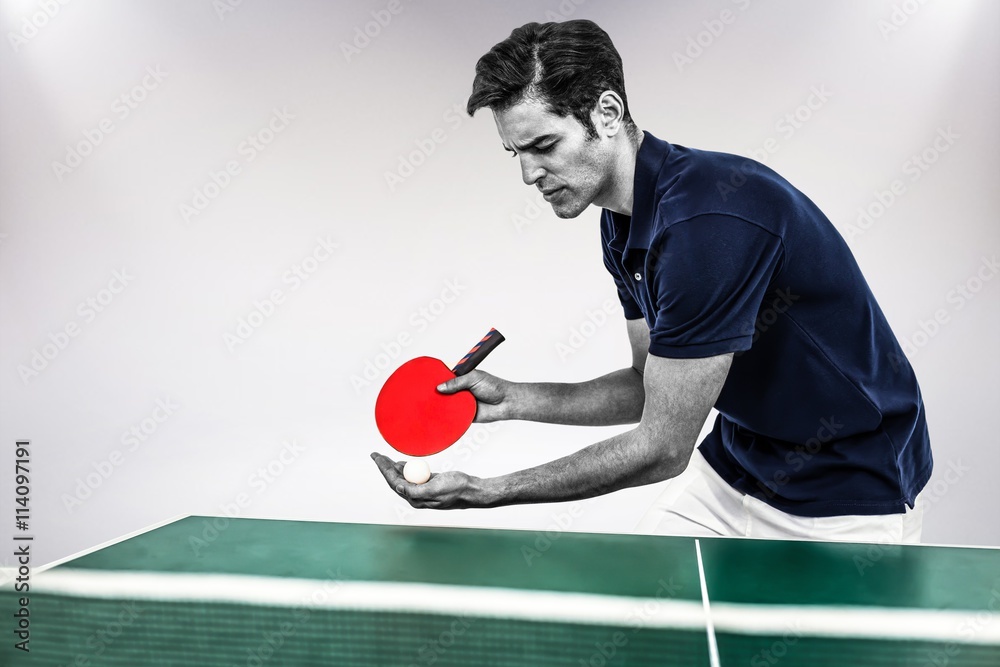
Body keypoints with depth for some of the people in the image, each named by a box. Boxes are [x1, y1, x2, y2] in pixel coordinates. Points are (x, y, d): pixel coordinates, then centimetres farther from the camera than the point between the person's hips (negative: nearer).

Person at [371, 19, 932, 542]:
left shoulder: (711, 219, -31)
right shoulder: (623, 224, -2)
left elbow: (662, 449, -28)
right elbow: (651, 388, 6)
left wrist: (486, 492, -22)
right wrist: (512, 399, -4)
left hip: (845, 501, -7)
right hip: (731, 469, 7)